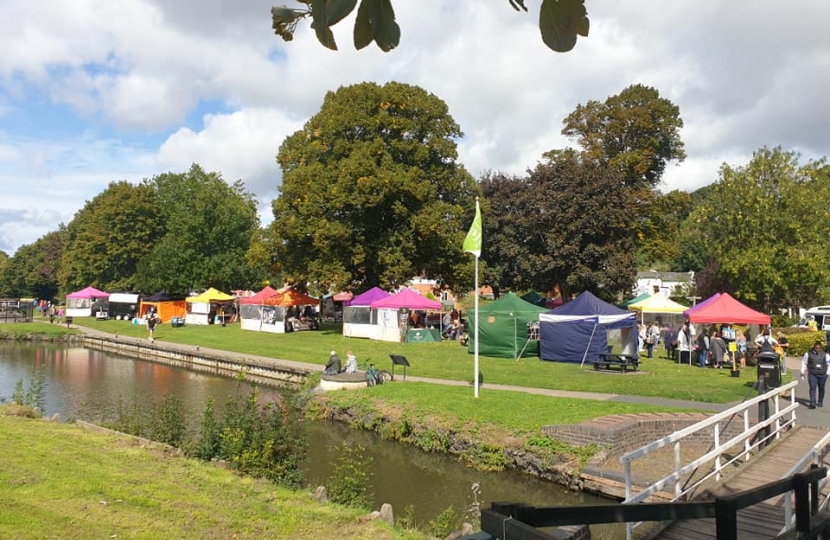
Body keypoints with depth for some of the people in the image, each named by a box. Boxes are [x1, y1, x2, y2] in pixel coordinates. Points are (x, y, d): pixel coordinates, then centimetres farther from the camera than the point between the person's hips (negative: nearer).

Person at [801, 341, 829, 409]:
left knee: (821, 388, 13)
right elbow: (804, 363, 8)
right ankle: (812, 403, -11)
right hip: (812, 374, -2)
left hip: (822, 375, 2)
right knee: (812, 388, -8)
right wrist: (803, 372, 8)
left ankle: (820, 402, 29)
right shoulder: (808, 354, -2)